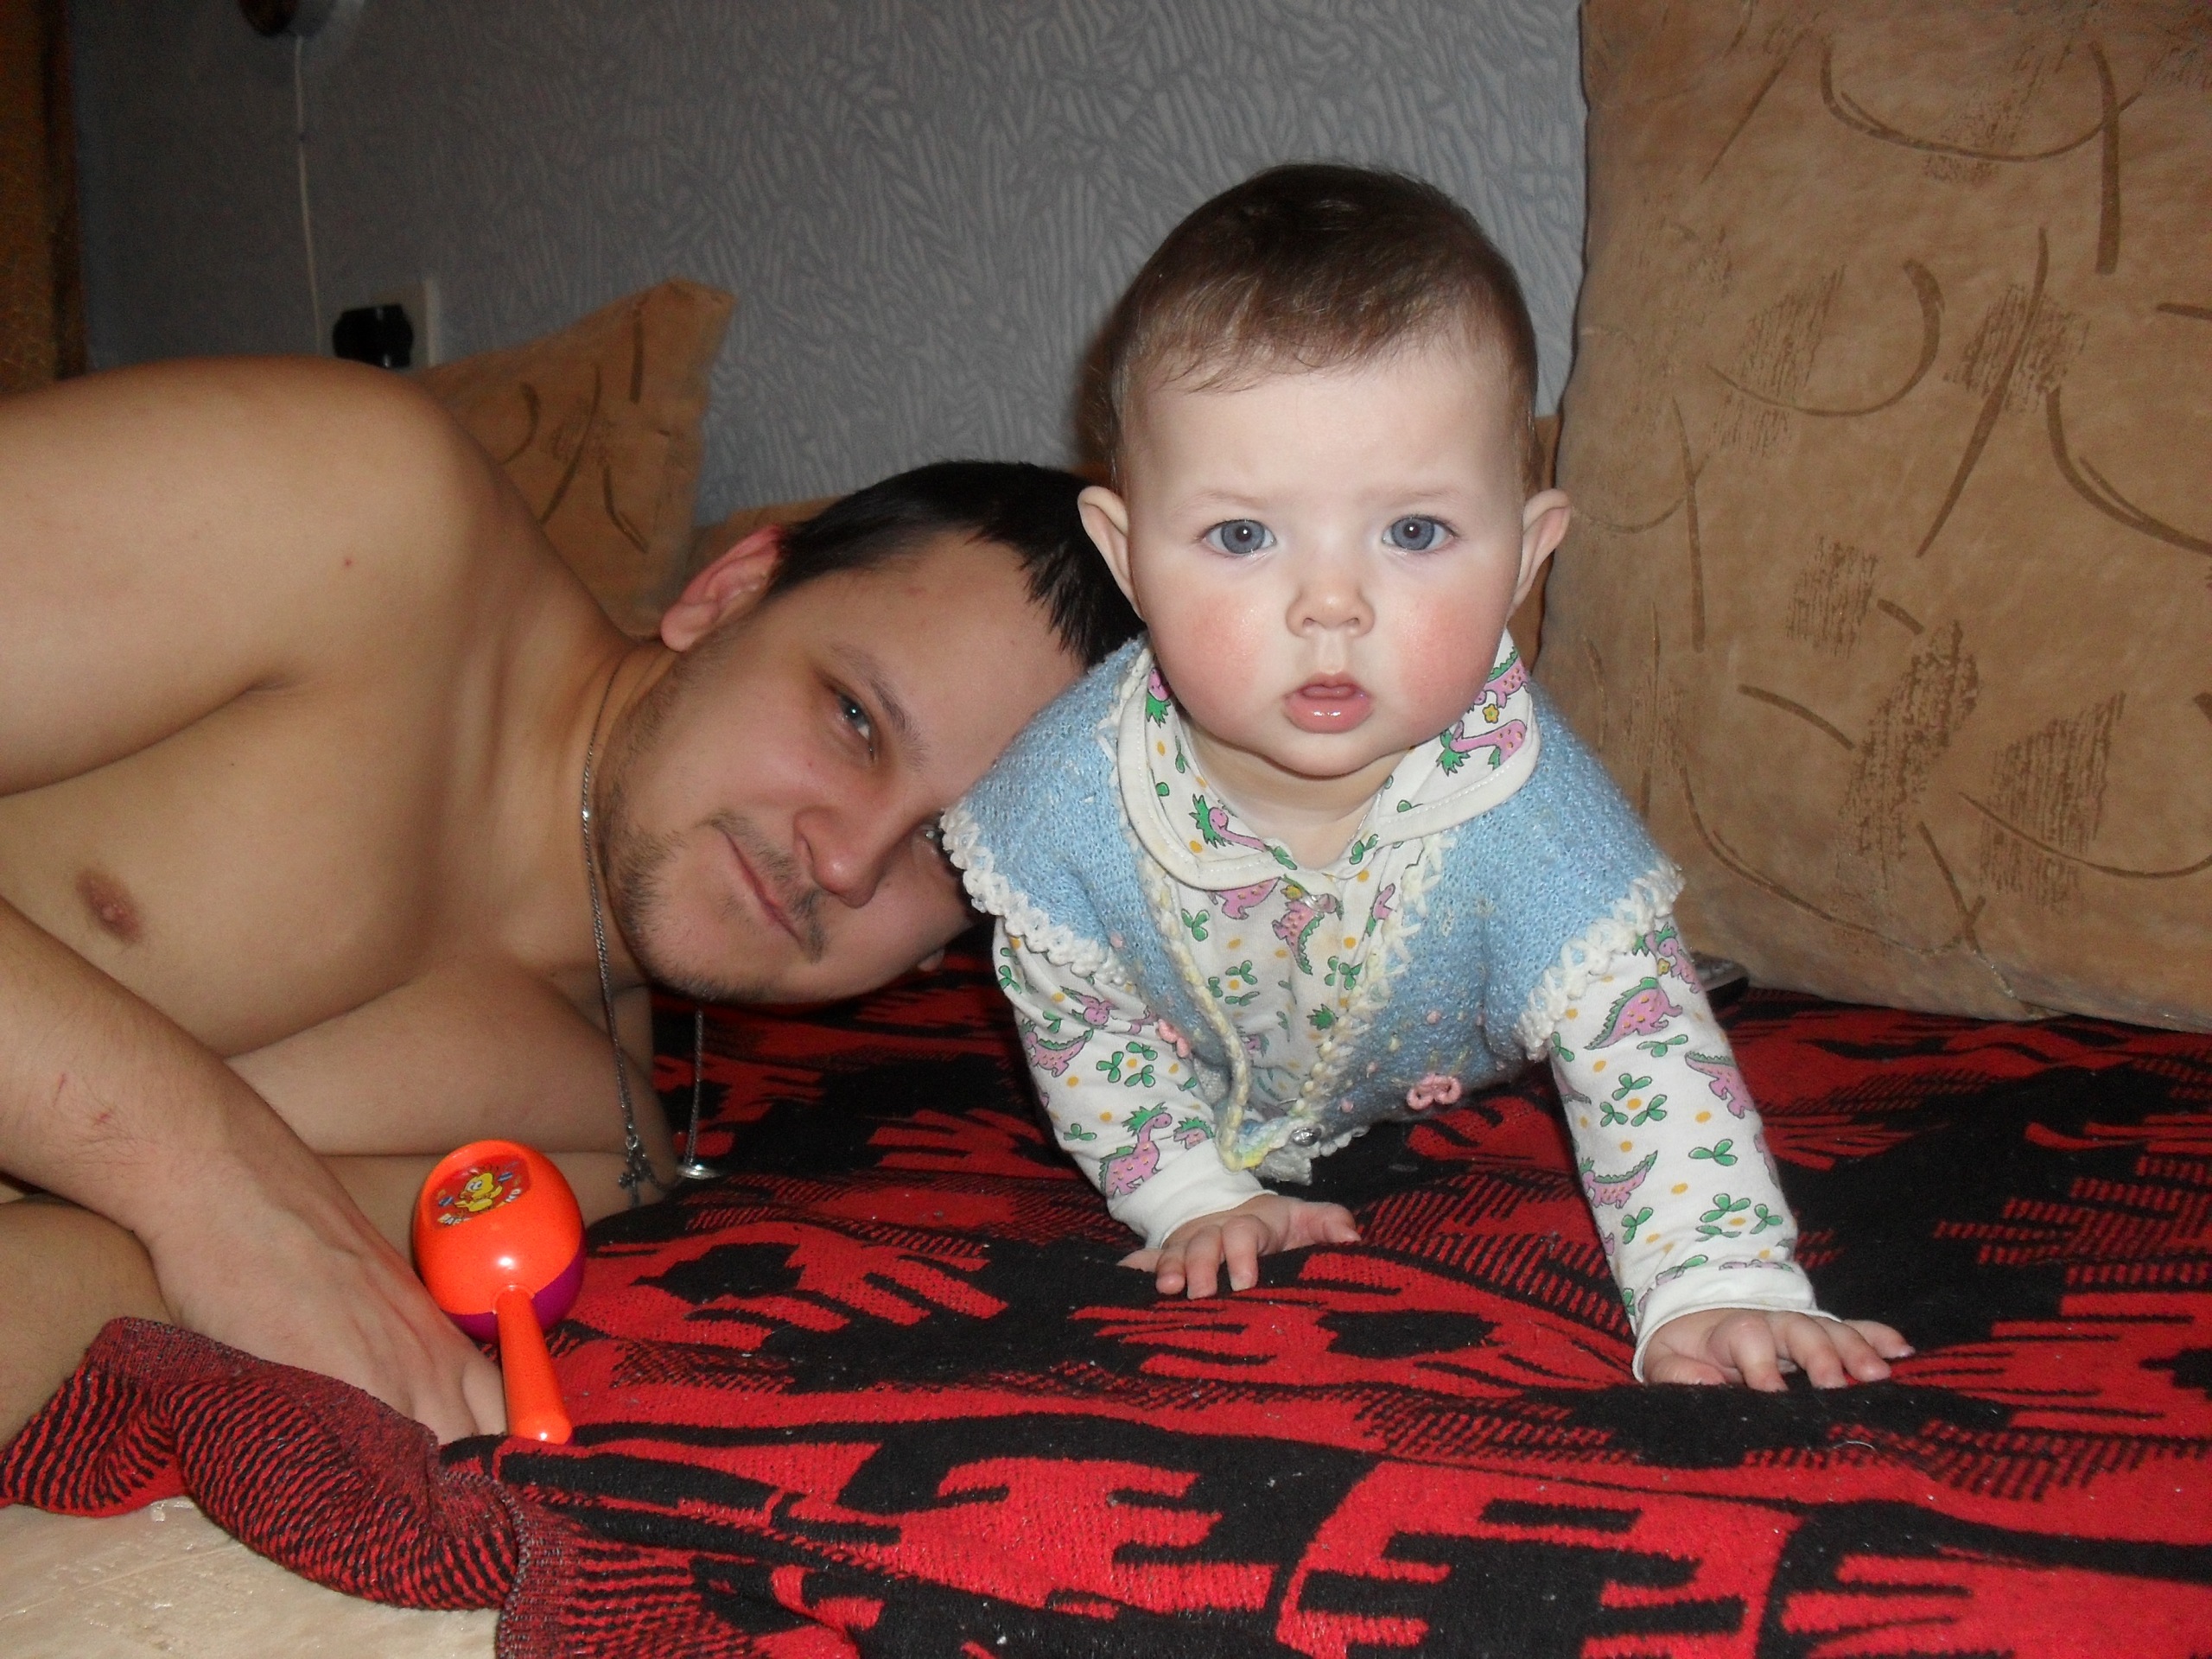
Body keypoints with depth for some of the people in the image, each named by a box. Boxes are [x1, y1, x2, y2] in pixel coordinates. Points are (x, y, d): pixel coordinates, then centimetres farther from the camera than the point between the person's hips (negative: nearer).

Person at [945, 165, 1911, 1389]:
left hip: (1454, 1106, 0)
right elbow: (1081, 1028, -18)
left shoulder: (1522, 810, -41)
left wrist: (1718, 1289, -48)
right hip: (1216, 1117, 1)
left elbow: (1644, 1061, -35)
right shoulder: (1070, 794, -37)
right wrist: (1194, 1193, -22)